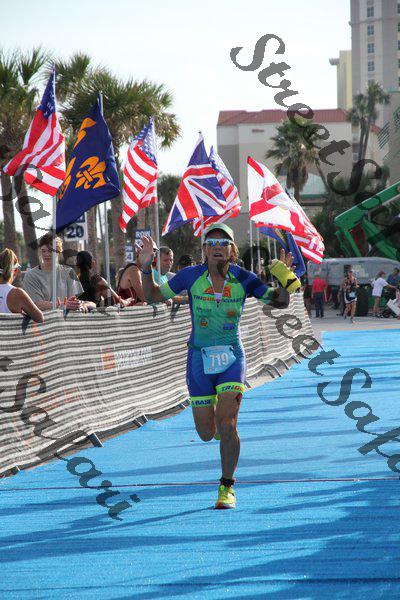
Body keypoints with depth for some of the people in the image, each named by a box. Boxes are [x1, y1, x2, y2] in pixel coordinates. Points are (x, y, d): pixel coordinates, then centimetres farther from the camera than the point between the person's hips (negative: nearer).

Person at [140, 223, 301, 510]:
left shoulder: (243, 279, -7)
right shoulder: (191, 276, -8)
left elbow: (280, 302, 1)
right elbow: (153, 296, 1)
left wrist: (285, 279, -19)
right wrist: (147, 267, -14)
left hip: (231, 359, -1)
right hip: (199, 360, 1)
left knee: (227, 425, -17)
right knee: (207, 433, 5)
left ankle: (227, 488, 0)